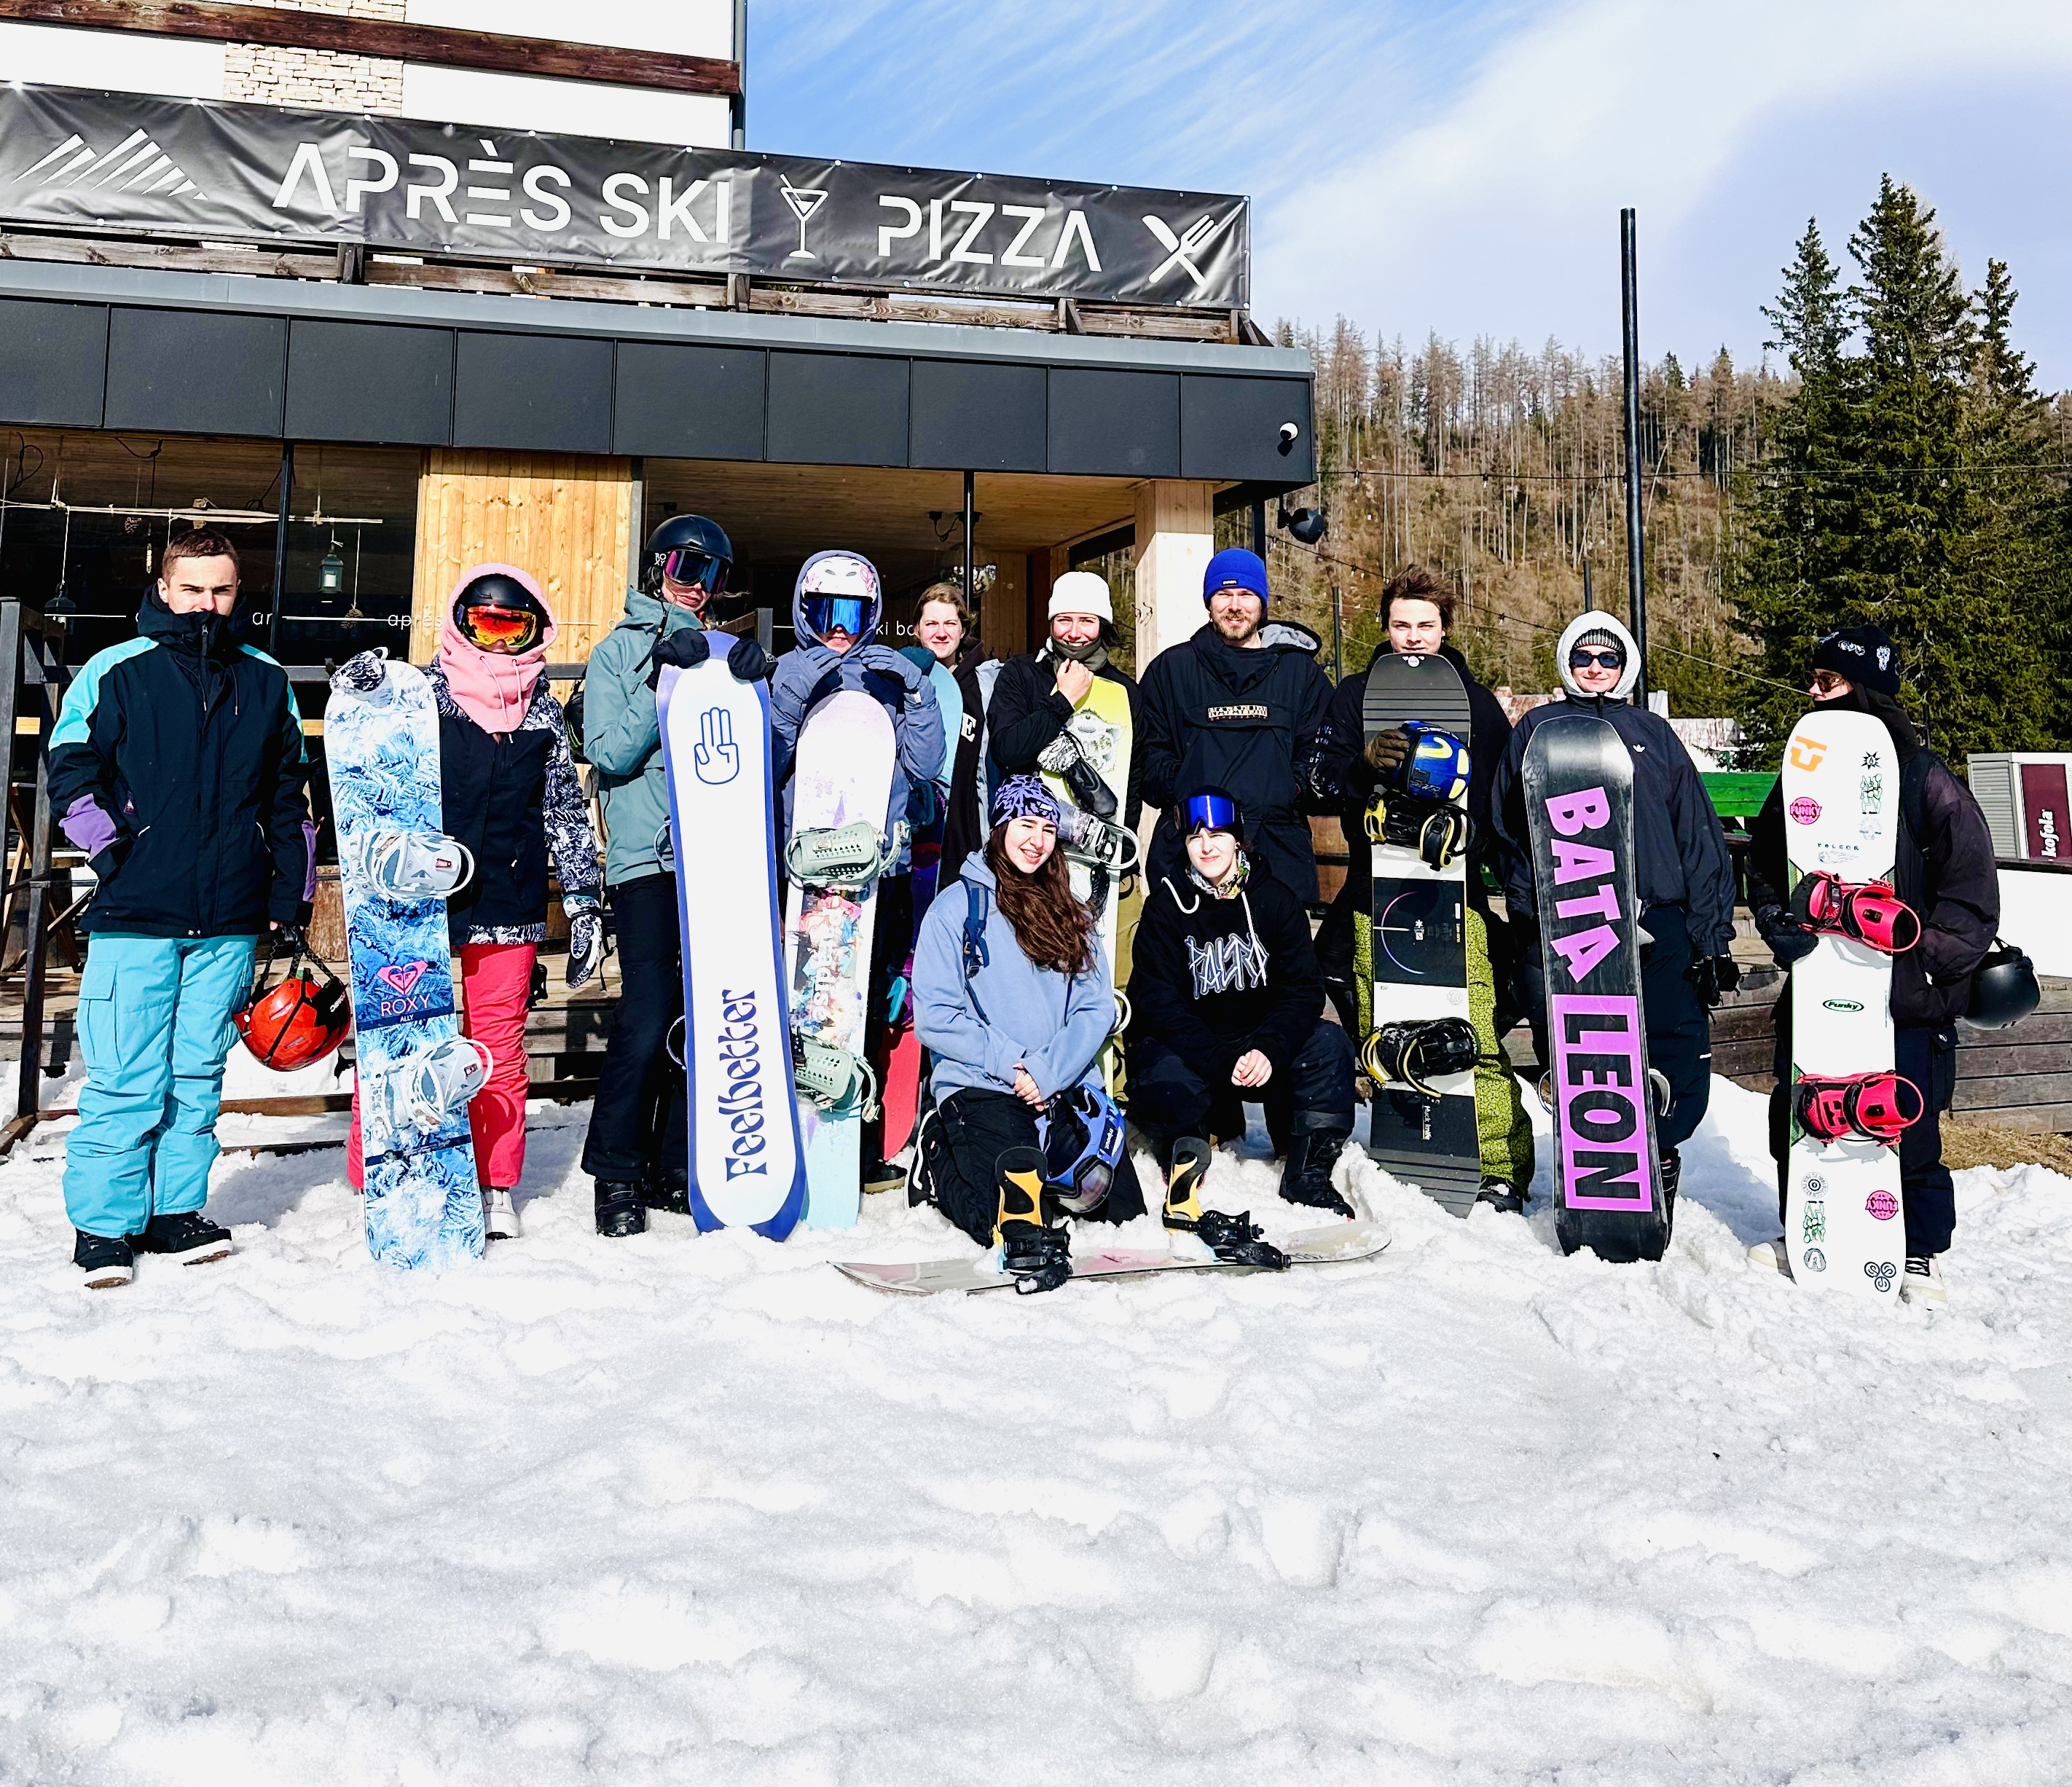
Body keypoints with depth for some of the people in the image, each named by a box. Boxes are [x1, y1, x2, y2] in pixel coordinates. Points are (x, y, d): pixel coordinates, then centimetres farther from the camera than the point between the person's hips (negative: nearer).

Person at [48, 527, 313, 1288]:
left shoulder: (267, 681, 12)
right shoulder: (115, 673, 2)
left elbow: (288, 794, 17)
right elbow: (70, 770, 4)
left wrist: (292, 892, 13)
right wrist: (110, 847, -8)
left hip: (231, 920, 3)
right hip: (136, 915, -3)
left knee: (198, 1075, 9)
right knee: (125, 1081, -3)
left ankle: (176, 1209, 20)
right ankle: (103, 1225, 8)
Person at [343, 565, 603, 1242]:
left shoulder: (544, 715, 11)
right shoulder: (420, 698, 4)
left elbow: (567, 814, 15)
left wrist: (584, 904, 10)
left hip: (507, 907, 2)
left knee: (500, 1047, 7)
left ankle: (497, 1190, 17)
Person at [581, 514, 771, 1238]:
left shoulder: (721, 654, 18)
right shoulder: (619, 651, 7)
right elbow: (609, 753, -5)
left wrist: (754, 687, -6)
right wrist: (661, 681, -13)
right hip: (647, 857, -4)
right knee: (648, 1018, -11)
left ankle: (676, 1168, 13)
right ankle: (617, 1173, 1)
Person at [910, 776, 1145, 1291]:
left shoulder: (1070, 916, 15)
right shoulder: (957, 906, 1)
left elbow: (1097, 1008, 5)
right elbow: (934, 1017, -6)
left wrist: (1048, 1071, -12)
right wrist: (1011, 1064, -13)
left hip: (1067, 1087, 4)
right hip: (981, 1087, -4)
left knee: (1121, 1208, -8)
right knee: (1014, 1219, -22)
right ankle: (941, 1158, 8)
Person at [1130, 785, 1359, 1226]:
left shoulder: (1274, 900, 0)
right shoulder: (1166, 906, -6)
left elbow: (1304, 991, -7)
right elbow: (1160, 1005, -15)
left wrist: (1268, 1049, -27)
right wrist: (1223, 1061, -29)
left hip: (1260, 1046, 2)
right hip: (1185, 1048, -2)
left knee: (1328, 1042, -23)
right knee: (1161, 1084, -34)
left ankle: (1308, 1173, -13)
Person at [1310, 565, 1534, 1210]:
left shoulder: (1475, 700, 14)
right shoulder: (1356, 696, 12)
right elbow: (1323, 781, 0)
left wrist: (1476, 837, -1)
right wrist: (1365, 764, -19)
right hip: (1376, 892, 1)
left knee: (1476, 1037, -9)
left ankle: (1501, 1170, -3)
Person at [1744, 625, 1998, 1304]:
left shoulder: (1926, 779, -7)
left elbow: (1971, 889, -6)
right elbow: (1764, 861, 16)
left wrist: (1925, 958, -14)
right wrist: (1777, 922, -1)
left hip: (1904, 998, -5)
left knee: (1911, 1131, 2)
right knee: (1796, 1121, 11)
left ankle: (1922, 1255, 21)